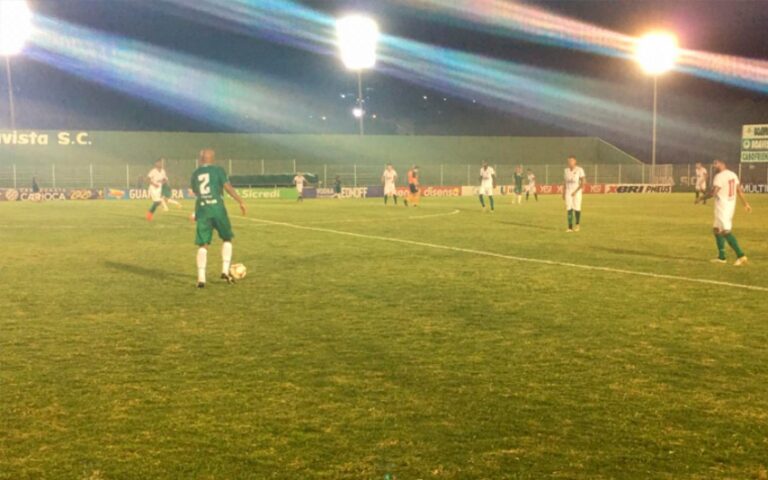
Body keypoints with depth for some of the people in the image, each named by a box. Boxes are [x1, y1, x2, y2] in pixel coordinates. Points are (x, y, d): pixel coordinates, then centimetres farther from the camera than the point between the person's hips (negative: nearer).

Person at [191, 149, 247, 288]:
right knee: (227, 239, 16)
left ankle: (201, 278, -3)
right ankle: (225, 271, 5)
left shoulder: (195, 174, 14)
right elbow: (228, 187, -9)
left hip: (201, 210, 3)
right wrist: (240, 201, -6)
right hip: (217, 208, -3)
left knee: (203, 245, 5)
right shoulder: (218, 170, 2)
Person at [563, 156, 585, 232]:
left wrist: (576, 191, -16)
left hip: (577, 192, -3)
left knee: (577, 208, -2)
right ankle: (570, 227, -5)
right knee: (569, 209, -4)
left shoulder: (579, 170, -7)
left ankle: (577, 224, 20)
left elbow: (582, 183, -8)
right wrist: (563, 193, 10)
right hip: (568, 192, 4)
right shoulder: (566, 170, 9)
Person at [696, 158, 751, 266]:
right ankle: (721, 257, 22)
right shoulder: (733, 175, 10)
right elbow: (739, 190, 13)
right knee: (717, 229, 19)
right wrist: (745, 203, 19)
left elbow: (713, 192, -23)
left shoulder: (719, 176, -16)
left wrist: (701, 198, -11)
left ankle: (741, 255, -19)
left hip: (722, 206, -9)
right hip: (731, 205, 9)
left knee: (726, 232, -11)